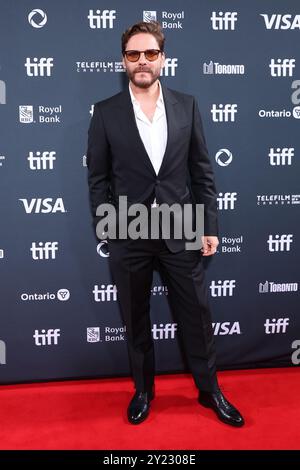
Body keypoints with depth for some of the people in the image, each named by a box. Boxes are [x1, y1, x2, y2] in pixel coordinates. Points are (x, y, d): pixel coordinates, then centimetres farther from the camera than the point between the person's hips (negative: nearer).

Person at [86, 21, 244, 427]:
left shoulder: (186, 105, 4)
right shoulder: (106, 112, 0)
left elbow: (202, 171, 4)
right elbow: (98, 178, 1)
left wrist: (210, 225, 0)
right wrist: (106, 228, -4)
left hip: (181, 232, 1)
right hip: (129, 236, 0)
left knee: (197, 316, 11)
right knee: (135, 320, 14)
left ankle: (210, 390, 34)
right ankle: (143, 391, 37)